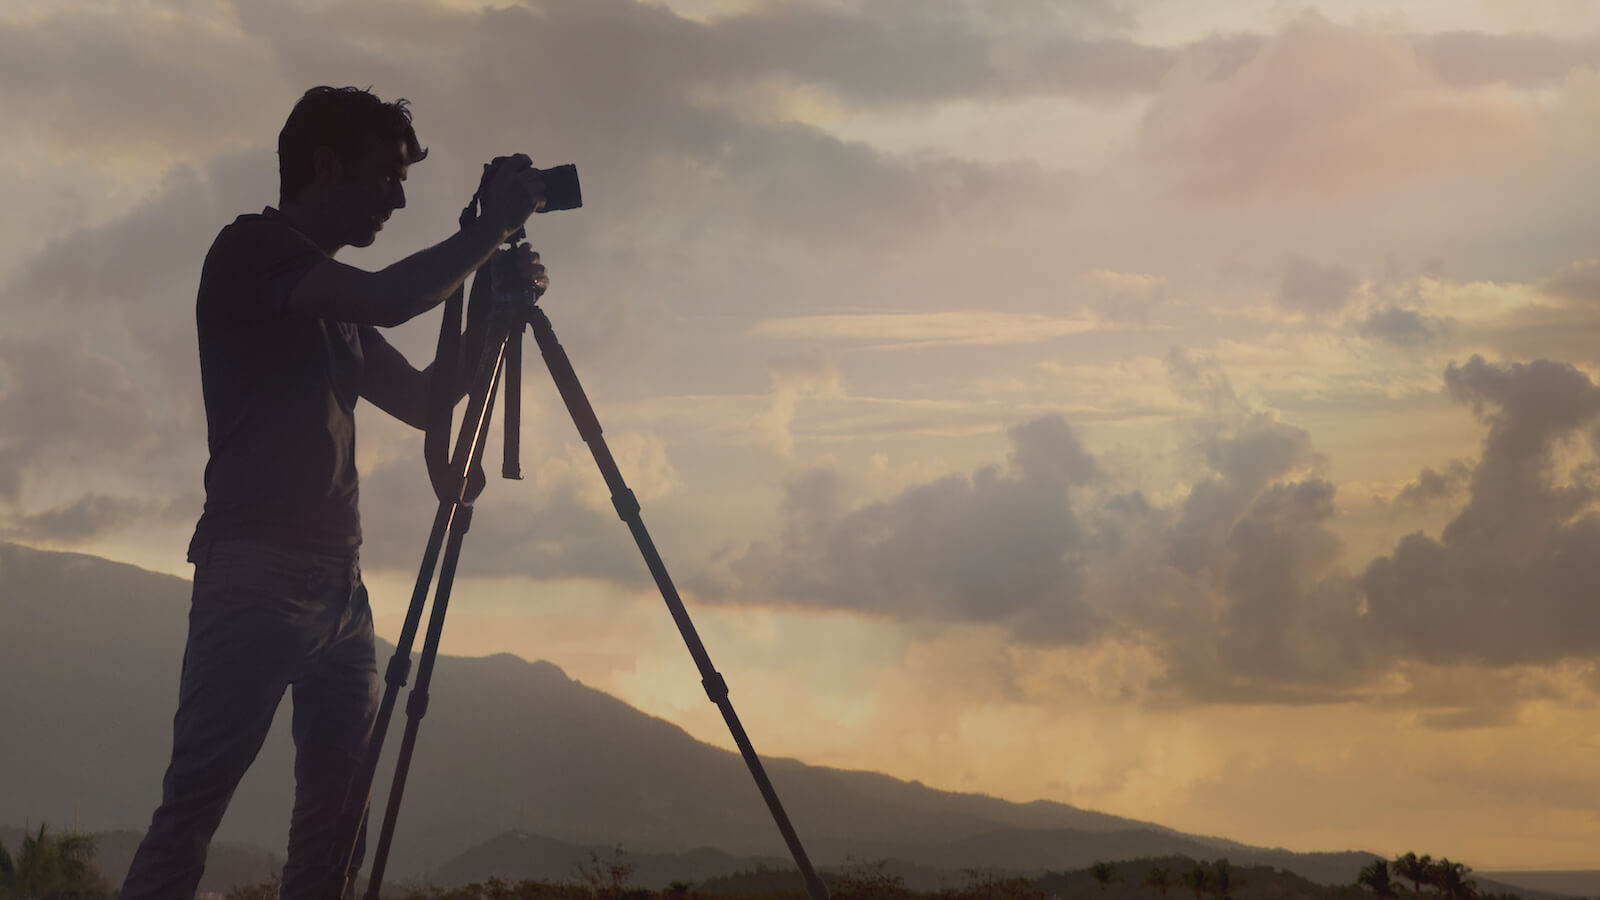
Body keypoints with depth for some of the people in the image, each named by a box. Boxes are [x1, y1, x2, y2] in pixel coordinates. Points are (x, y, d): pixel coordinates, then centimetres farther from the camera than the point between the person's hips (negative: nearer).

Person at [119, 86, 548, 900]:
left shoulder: (334, 302, 21)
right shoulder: (252, 250, -4)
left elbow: (421, 401, 24)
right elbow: (392, 299, -19)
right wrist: (491, 226, -7)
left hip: (338, 578, 9)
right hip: (257, 568, -8)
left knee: (338, 804, 3)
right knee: (194, 805, -12)